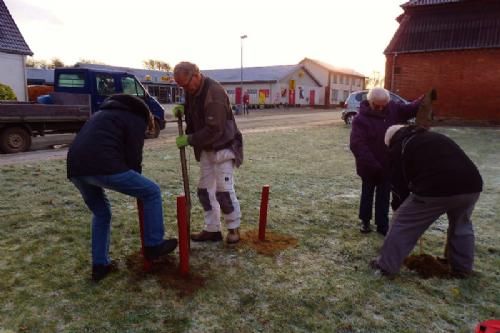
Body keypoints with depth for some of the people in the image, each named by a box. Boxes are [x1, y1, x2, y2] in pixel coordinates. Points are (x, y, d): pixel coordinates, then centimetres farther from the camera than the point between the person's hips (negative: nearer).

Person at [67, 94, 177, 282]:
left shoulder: (106, 113, 36)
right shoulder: (136, 118, 12)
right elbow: (133, 156, 3)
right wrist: (137, 186, 21)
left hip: (75, 168, 9)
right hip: (102, 167, -8)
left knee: (101, 213, 28)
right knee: (152, 192, 7)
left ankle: (100, 265, 29)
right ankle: (153, 245, 13)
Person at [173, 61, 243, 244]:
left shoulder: (214, 93, -25)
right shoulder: (192, 90, 2)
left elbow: (214, 130, -29)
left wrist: (189, 139, -23)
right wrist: (182, 109, -3)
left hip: (223, 147, -9)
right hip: (206, 149, 9)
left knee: (224, 190, -6)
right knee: (205, 189, 9)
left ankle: (234, 228, 13)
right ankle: (212, 229, 20)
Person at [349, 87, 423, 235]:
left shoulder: (393, 109, -2)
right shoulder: (361, 118, -20)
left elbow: (410, 109, 6)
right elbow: (357, 144, -27)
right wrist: (372, 164, -33)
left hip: (388, 164, 4)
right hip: (369, 166, -4)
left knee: (384, 196, 12)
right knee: (367, 193, 14)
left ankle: (382, 225, 23)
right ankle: (365, 221, 32)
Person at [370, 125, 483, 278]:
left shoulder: (399, 148, 16)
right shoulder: (435, 137, 34)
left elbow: (399, 182, 16)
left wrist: (397, 205, 33)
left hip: (435, 189, -6)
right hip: (471, 186, 6)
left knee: (403, 224, 14)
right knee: (461, 225, 33)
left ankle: (386, 265, 22)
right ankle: (462, 268, 43)